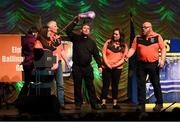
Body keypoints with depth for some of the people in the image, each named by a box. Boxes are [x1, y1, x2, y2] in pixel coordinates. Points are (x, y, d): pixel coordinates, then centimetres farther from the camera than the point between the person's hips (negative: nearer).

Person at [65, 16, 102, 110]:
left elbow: (96, 54, 10)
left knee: (90, 86, 1)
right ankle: (78, 103, 12)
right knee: (77, 86, 4)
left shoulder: (91, 42, 10)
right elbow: (68, 30, -13)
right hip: (77, 67, -1)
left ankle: (94, 104, 3)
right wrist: (75, 21, -20)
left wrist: (99, 65, 1)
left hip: (87, 67, 2)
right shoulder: (76, 37, 3)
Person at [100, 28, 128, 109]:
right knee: (105, 85, -2)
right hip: (106, 68, -1)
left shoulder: (124, 46, 3)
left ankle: (115, 104, 10)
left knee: (115, 86, 6)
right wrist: (107, 64, -10)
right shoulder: (108, 42, 2)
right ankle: (103, 103, -1)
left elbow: (124, 58, 0)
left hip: (117, 68, 1)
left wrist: (115, 65, -12)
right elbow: (104, 54, -1)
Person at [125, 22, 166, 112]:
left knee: (156, 84, 6)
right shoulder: (138, 38, 6)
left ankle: (159, 103, 17)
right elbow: (133, 48, 3)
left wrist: (162, 60, -13)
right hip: (141, 64, 2)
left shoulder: (157, 37, 1)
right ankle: (141, 104, 8)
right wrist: (127, 56, -14)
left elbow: (163, 49, -1)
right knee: (141, 85, 2)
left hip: (153, 64, -2)